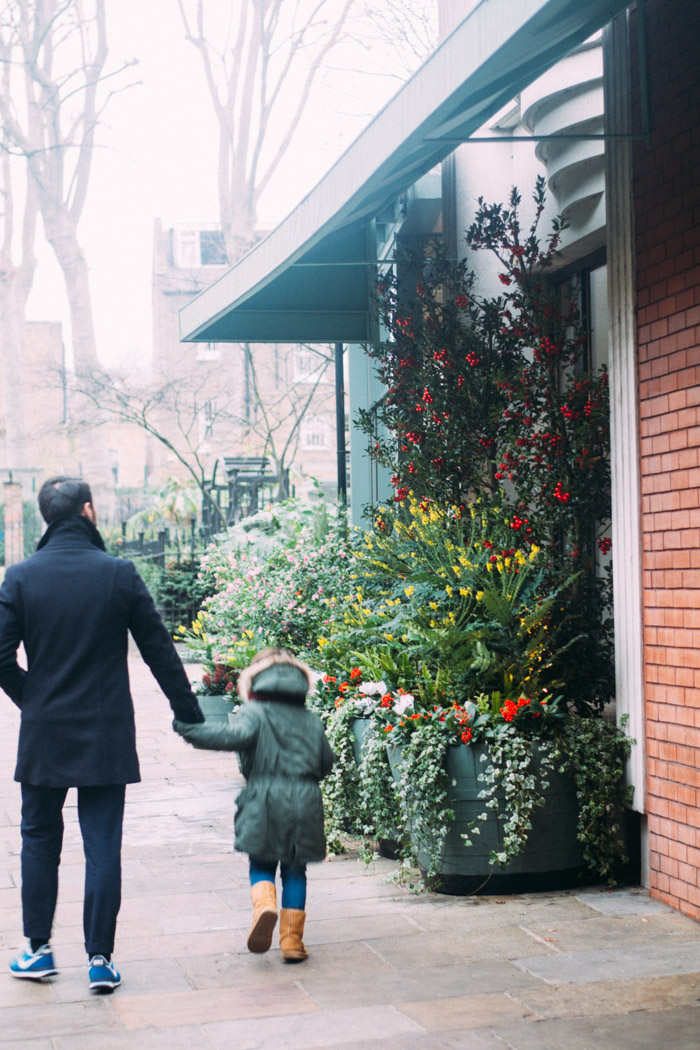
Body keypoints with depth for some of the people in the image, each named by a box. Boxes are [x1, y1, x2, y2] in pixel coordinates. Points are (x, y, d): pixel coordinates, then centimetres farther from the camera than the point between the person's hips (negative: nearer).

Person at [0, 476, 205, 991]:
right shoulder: (119, 573, -7)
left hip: (44, 735, 1)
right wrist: (190, 712, 7)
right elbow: (159, 650, -3)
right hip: (106, 736, -1)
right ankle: (100, 958, 7)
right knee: (103, 846, 5)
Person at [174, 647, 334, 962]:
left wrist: (190, 730, -19)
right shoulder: (312, 720, 13)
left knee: (261, 865, 10)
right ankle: (292, 940, 6)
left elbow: (236, 736, -20)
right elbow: (326, 763, 16)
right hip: (306, 803, 3)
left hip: (265, 799, -3)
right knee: (294, 871, 12)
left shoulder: (254, 712, -1)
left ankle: (264, 904, -20)